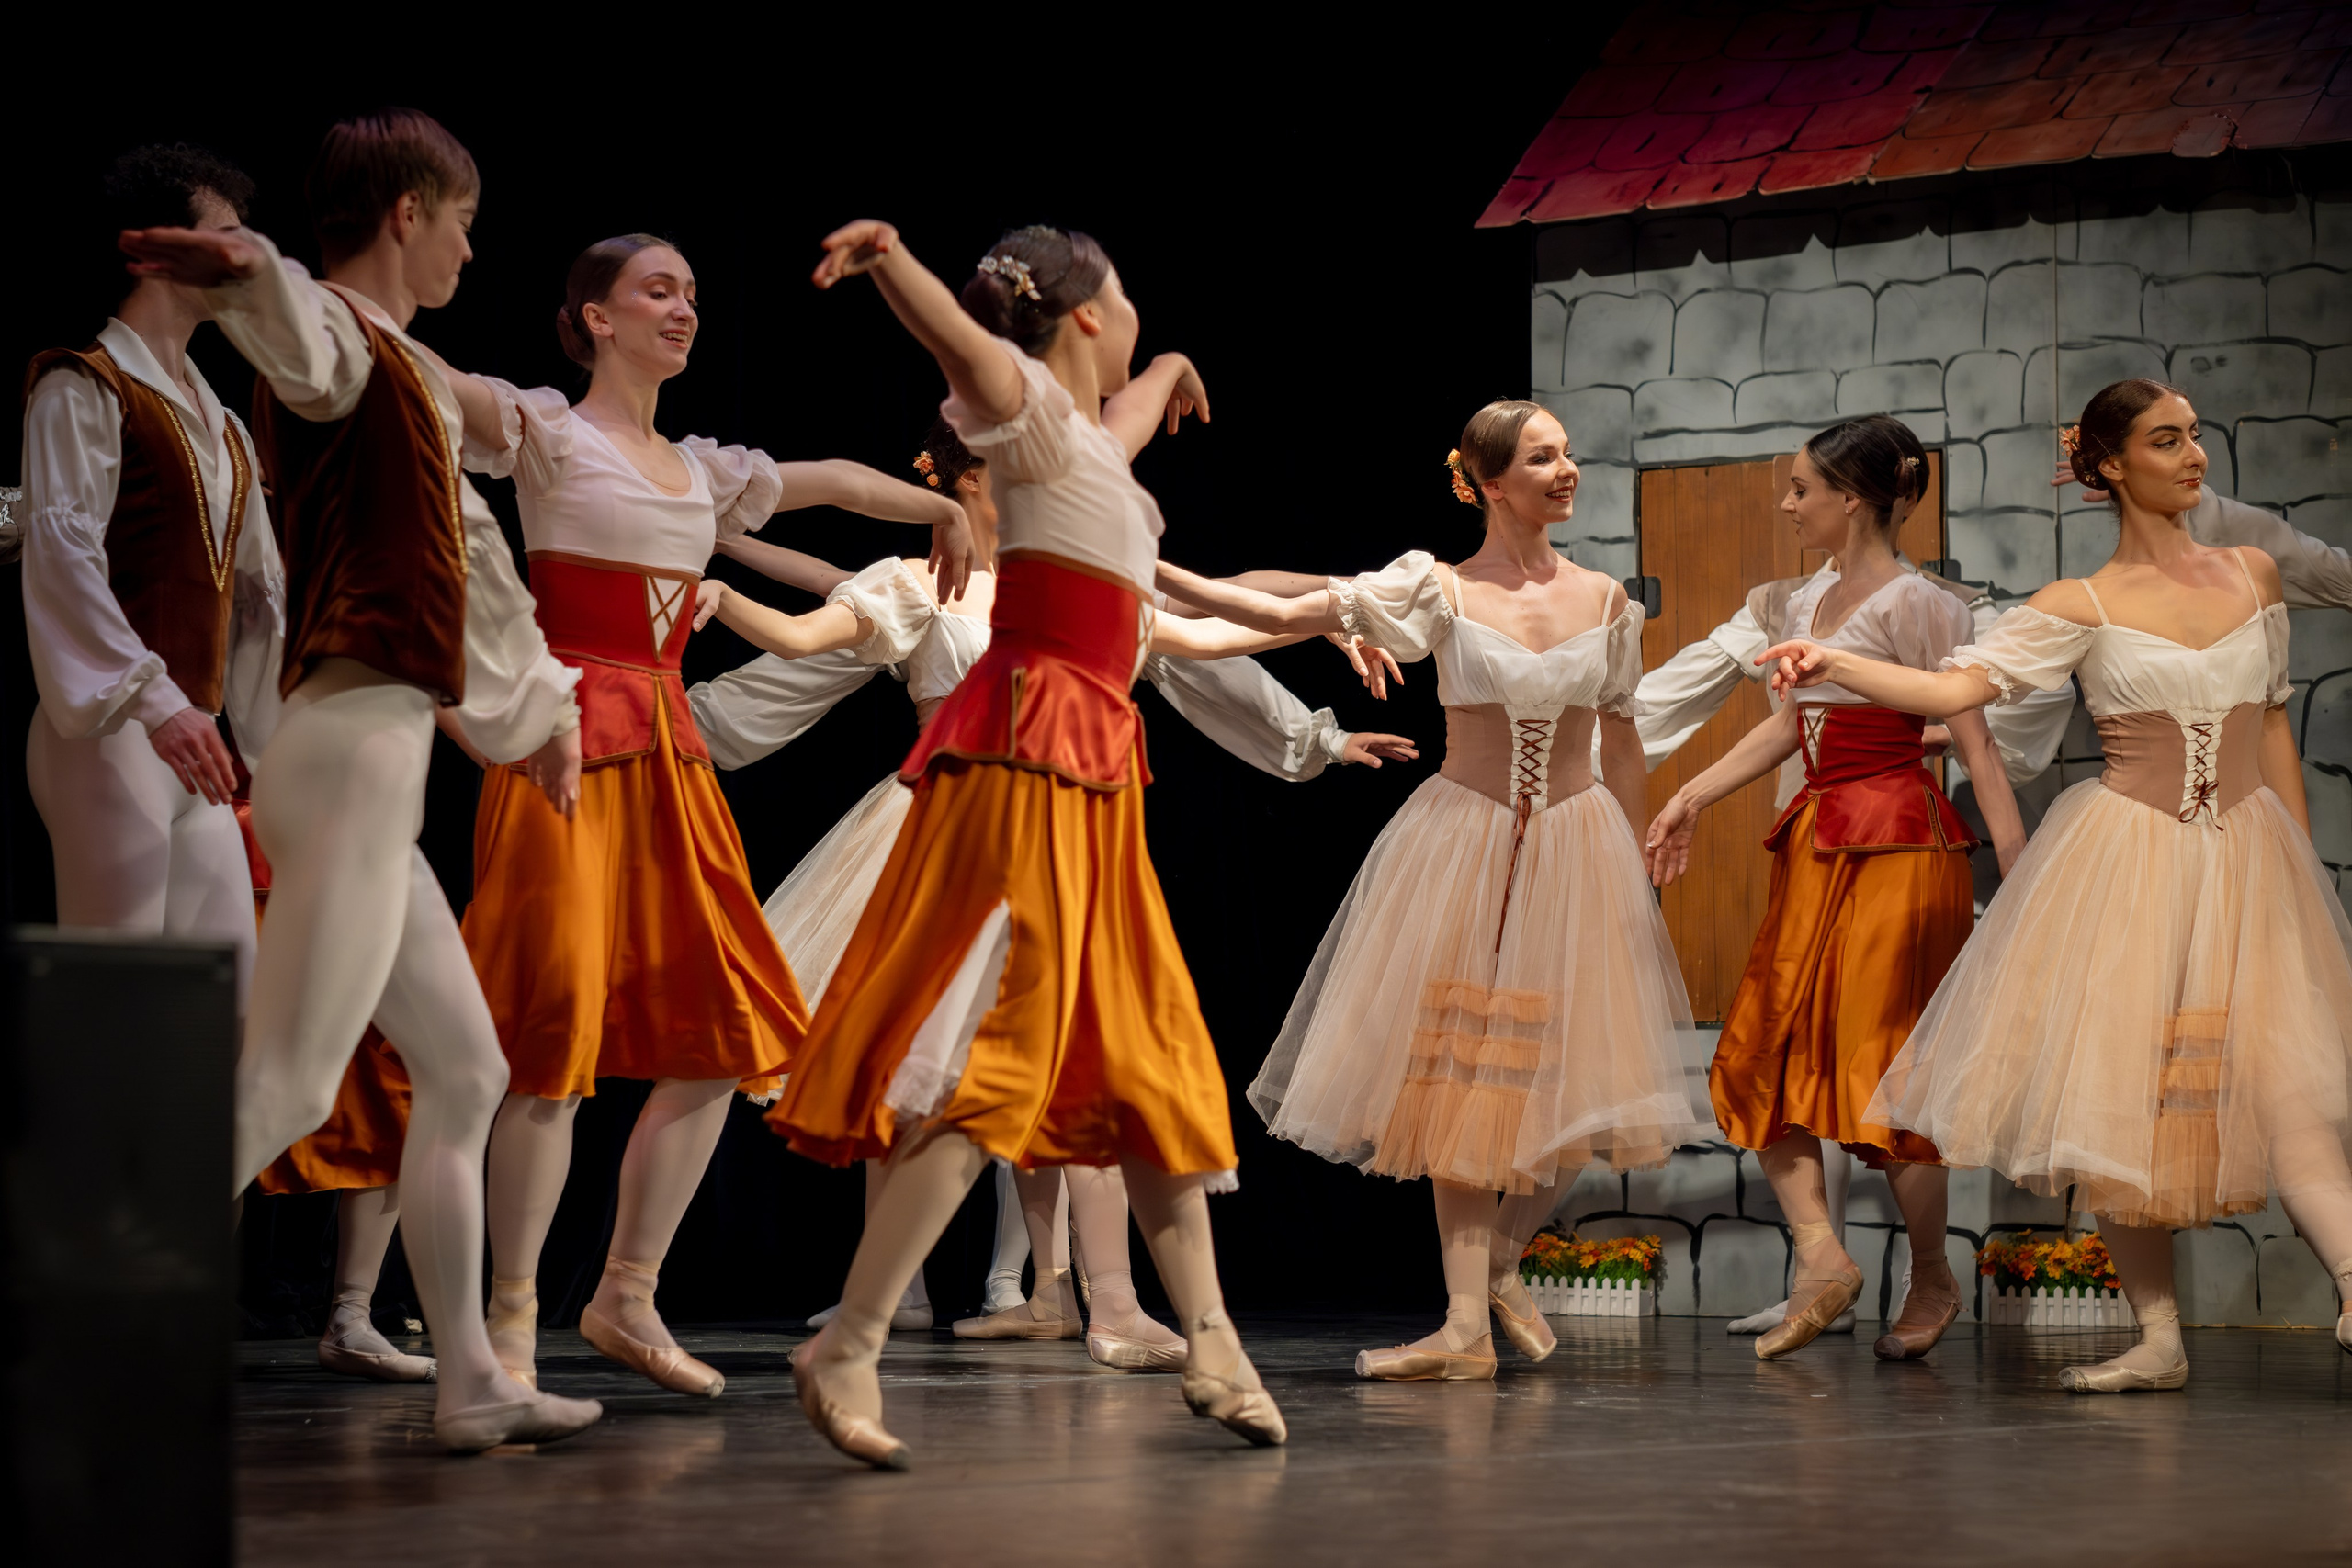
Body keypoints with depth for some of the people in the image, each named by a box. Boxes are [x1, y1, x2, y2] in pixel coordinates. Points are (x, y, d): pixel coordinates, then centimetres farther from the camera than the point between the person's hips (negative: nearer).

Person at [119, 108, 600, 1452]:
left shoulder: (409, 372, 21)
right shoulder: (337, 341, -8)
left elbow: (463, 547, 37)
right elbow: (300, 340, -36)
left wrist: (536, 702, 50)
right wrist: (245, 272, -61)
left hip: (377, 770, 11)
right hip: (352, 752, -11)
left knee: (466, 1075, 16)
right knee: (288, 1086, -18)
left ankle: (473, 1385, 22)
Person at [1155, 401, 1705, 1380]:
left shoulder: (1603, 600, 5)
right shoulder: (1438, 590, -4)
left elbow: (1621, 745, 12)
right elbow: (1285, 614, -13)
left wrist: (1634, 872, 11)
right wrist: (1151, 571, -22)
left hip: (1576, 847, 2)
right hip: (1464, 843, -2)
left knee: (1570, 1076, -1)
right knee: (1459, 1077, -3)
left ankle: (1504, 1262, 25)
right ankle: (1467, 1326, -2)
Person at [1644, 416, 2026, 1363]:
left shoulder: (1912, 606, -10)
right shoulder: (1806, 606, 13)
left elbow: (1974, 743, -12)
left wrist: (2021, 885, -17)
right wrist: (1691, 799, 19)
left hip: (1898, 845, -8)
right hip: (1818, 842, 8)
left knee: (1878, 1058, -5)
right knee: (1765, 1052, -1)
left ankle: (1931, 1280, 9)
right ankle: (1819, 1253, -3)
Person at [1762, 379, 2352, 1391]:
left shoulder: (2253, 574, 10)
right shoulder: (2082, 606, -1)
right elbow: (1954, 686, -11)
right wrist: (1831, 665, -26)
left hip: (2248, 856, 1)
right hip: (2128, 858, -1)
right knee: (2117, 1088, -3)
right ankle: (2159, 1341, 4)